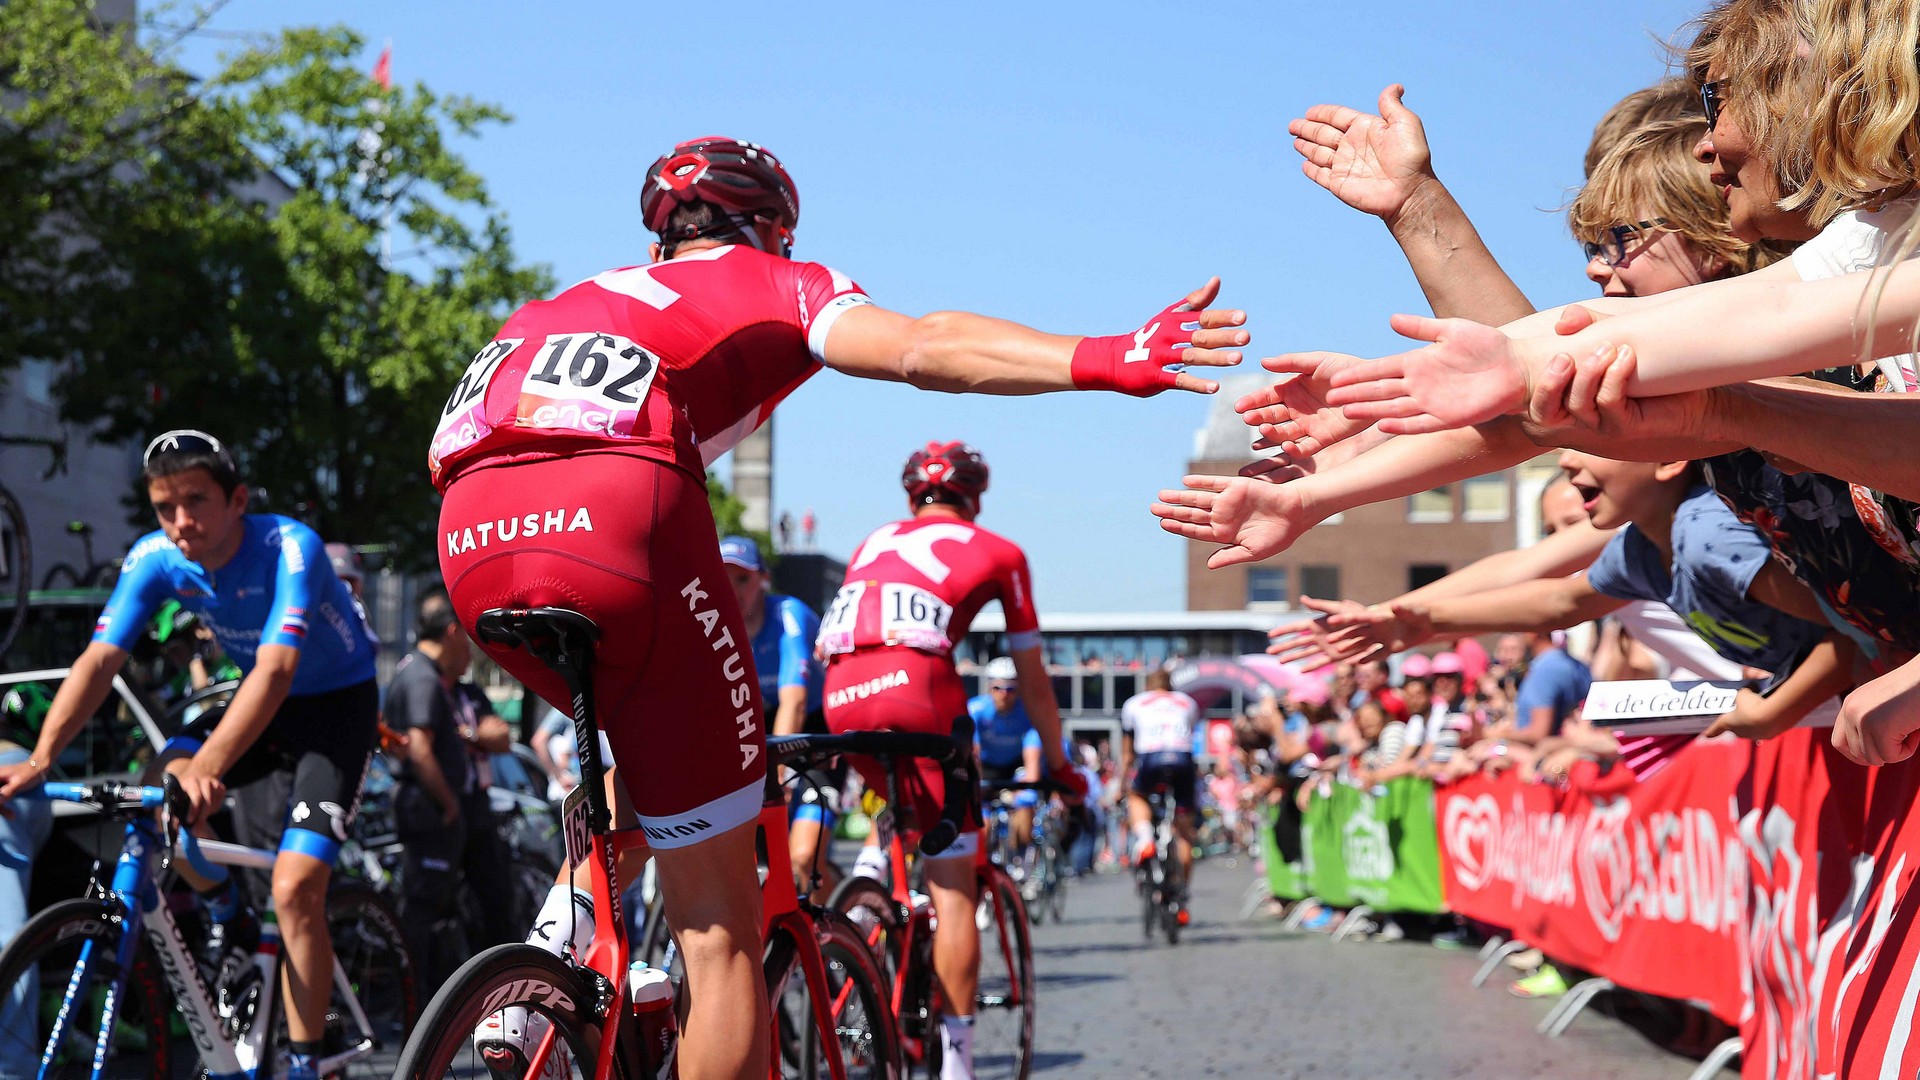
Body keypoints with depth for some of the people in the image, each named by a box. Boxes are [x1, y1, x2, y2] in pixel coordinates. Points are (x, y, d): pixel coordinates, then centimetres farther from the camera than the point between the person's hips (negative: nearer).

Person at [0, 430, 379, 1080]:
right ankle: (228, 920, 9)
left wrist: (208, 767, -56)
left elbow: (277, 668, -42)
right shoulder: (155, 559, -15)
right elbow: (100, 660, -22)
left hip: (336, 703, -5)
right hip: (262, 702, 6)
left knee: (295, 890, -19)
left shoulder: (289, 549, -31)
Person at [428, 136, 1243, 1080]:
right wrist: (1105, 360, -9)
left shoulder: (573, 302, 37)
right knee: (719, 927, 4)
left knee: (653, 742, 34)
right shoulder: (778, 286, 22)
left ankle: (565, 937, 17)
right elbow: (923, 347, 2)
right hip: (617, 514, -5)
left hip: (471, 540, 6)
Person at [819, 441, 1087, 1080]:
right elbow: (1032, 680, 23)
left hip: (842, 699, 4)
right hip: (917, 687, -4)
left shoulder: (874, 541, 30)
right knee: (954, 891, 2)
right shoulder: (997, 552, 20)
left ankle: (872, 860, 14)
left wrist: (846, 733, 49)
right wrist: (1058, 765, 34)